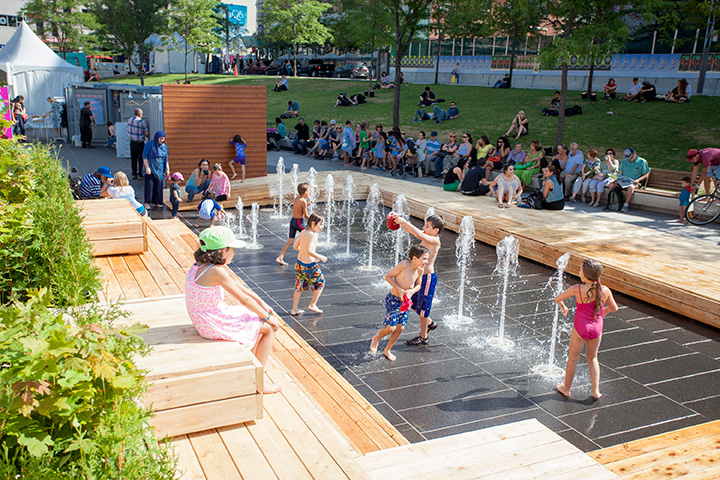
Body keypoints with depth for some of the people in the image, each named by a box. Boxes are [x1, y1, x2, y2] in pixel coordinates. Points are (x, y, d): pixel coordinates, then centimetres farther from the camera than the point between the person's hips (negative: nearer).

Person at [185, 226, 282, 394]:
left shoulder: (201, 265, 4)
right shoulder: (216, 271, -26)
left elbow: (237, 284, 10)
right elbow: (244, 299, -19)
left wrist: (262, 304, 11)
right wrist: (267, 316, -6)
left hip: (206, 321, 10)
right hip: (215, 325, -10)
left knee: (259, 320, 23)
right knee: (269, 328, 0)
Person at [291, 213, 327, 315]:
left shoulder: (303, 232, 2)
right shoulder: (313, 235, -21)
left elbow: (295, 246, 10)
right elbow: (309, 251, -31)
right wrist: (320, 257, -19)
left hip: (299, 263, 8)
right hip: (310, 265, -8)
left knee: (299, 286, 19)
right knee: (320, 283, 15)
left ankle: (294, 309, 24)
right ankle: (312, 305, 20)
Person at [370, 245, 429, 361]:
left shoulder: (420, 270, -6)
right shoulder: (403, 265, -24)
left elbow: (418, 285, 11)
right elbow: (387, 277, -14)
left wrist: (412, 291, -11)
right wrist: (399, 289, -22)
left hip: (406, 302, 6)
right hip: (394, 300, -6)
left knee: (400, 328, 8)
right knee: (391, 327, -10)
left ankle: (387, 350, 29)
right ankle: (376, 339, 22)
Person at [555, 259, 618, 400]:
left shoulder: (577, 289, -19)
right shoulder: (605, 291, -10)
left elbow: (557, 299, -7)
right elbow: (614, 308, 7)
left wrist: (563, 307, 14)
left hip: (581, 327, -3)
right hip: (597, 328, 3)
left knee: (573, 358, 15)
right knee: (592, 357, 24)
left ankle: (566, 388, 30)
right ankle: (596, 390, 24)